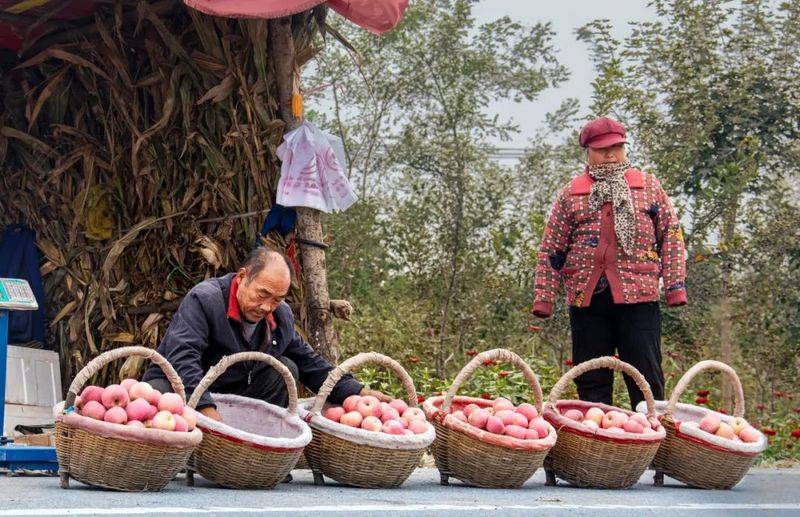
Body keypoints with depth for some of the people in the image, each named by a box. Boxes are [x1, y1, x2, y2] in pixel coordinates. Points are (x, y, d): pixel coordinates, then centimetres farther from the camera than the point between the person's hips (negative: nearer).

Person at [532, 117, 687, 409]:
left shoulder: (649, 187, 9)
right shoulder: (571, 194, 11)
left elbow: (671, 237, 7)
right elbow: (551, 249, 10)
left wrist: (675, 286, -2)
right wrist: (543, 297, 3)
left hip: (638, 297, -1)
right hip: (586, 297, 2)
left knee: (647, 380, -1)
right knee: (591, 384, 7)